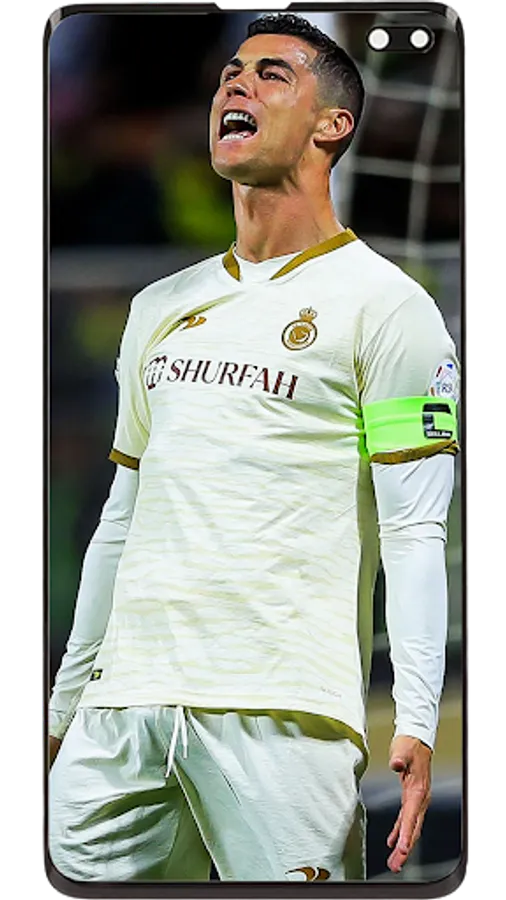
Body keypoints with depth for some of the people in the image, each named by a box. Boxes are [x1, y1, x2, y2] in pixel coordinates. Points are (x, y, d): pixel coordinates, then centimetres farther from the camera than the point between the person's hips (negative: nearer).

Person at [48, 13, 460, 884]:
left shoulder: (385, 303, 0)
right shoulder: (161, 306, 19)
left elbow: (413, 532, -6)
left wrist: (416, 722, -16)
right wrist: (64, 708, 20)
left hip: (280, 711, -6)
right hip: (126, 701, 6)